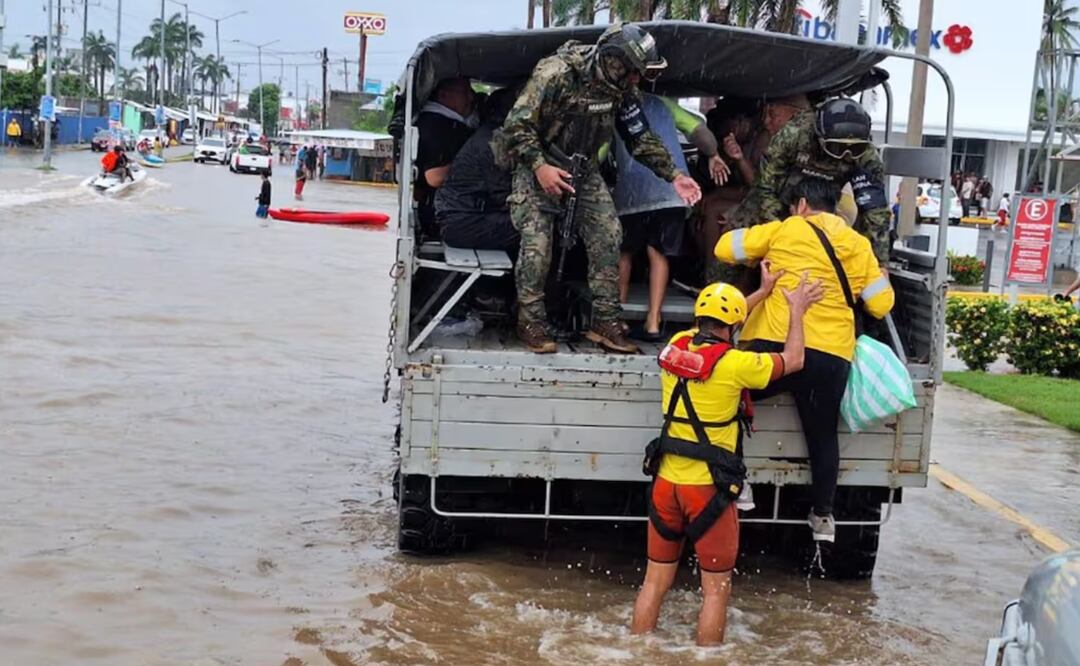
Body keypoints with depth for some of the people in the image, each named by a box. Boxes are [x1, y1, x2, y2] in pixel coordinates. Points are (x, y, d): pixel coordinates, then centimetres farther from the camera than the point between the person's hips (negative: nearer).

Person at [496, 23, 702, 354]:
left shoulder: (622, 90, -7)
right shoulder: (557, 73, -26)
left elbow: (642, 138, 3)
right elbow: (517, 125, -24)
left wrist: (674, 176, -4)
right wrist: (540, 167, -32)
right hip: (538, 166, -6)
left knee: (607, 236, -5)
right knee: (536, 243, -15)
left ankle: (606, 323, 2)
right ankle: (531, 323, 0)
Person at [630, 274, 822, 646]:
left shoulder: (676, 347, 1)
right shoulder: (734, 364, -14)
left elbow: (714, 326, 22)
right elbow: (793, 360, 1)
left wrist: (763, 292, 28)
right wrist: (796, 312, 15)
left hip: (667, 481, 6)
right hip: (709, 489, -5)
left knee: (655, 581, 15)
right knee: (716, 589, 7)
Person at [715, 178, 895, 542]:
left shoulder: (784, 230, 4)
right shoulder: (858, 245, 12)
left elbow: (724, 248, 7)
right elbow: (881, 306, 11)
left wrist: (761, 255, 26)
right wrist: (881, 278, 32)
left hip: (779, 346, -3)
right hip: (832, 356, 3)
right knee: (823, 433, 19)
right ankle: (822, 515, 27)